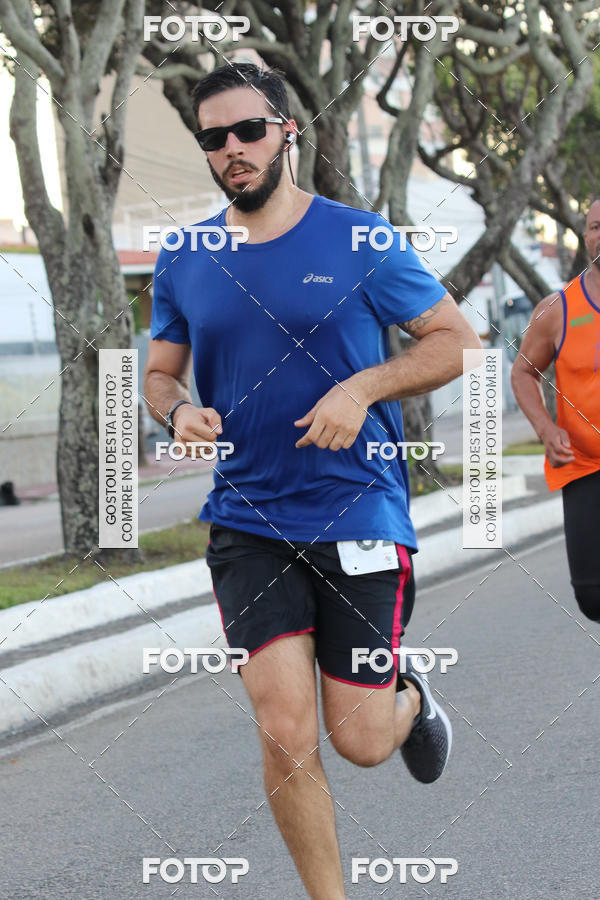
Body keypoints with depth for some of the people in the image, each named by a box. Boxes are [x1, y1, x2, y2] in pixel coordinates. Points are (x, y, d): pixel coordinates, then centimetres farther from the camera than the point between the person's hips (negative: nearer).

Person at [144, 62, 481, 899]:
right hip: (247, 523, 2)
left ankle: (410, 694, 39)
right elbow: (161, 371, 18)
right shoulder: (184, 262, 5)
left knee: (360, 741, 2)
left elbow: (458, 341, 1)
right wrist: (179, 411, -6)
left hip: (359, 516, -2)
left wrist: (362, 388, -15)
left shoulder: (358, 241, -4)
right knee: (286, 734, -10)